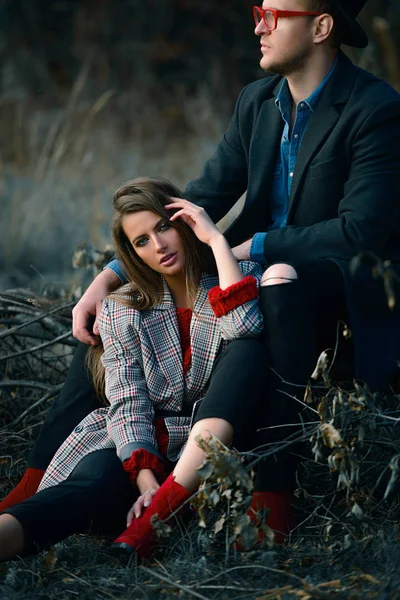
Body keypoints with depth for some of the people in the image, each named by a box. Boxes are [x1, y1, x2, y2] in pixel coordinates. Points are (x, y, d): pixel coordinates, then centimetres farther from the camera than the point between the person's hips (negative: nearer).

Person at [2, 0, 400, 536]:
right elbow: (201, 201, 5)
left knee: (283, 279, -41)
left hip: (349, 292, -7)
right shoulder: (257, 102, 6)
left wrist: (254, 245, -20)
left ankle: (274, 490, -39)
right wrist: (113, 274, -6)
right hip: (261, 274, 7)